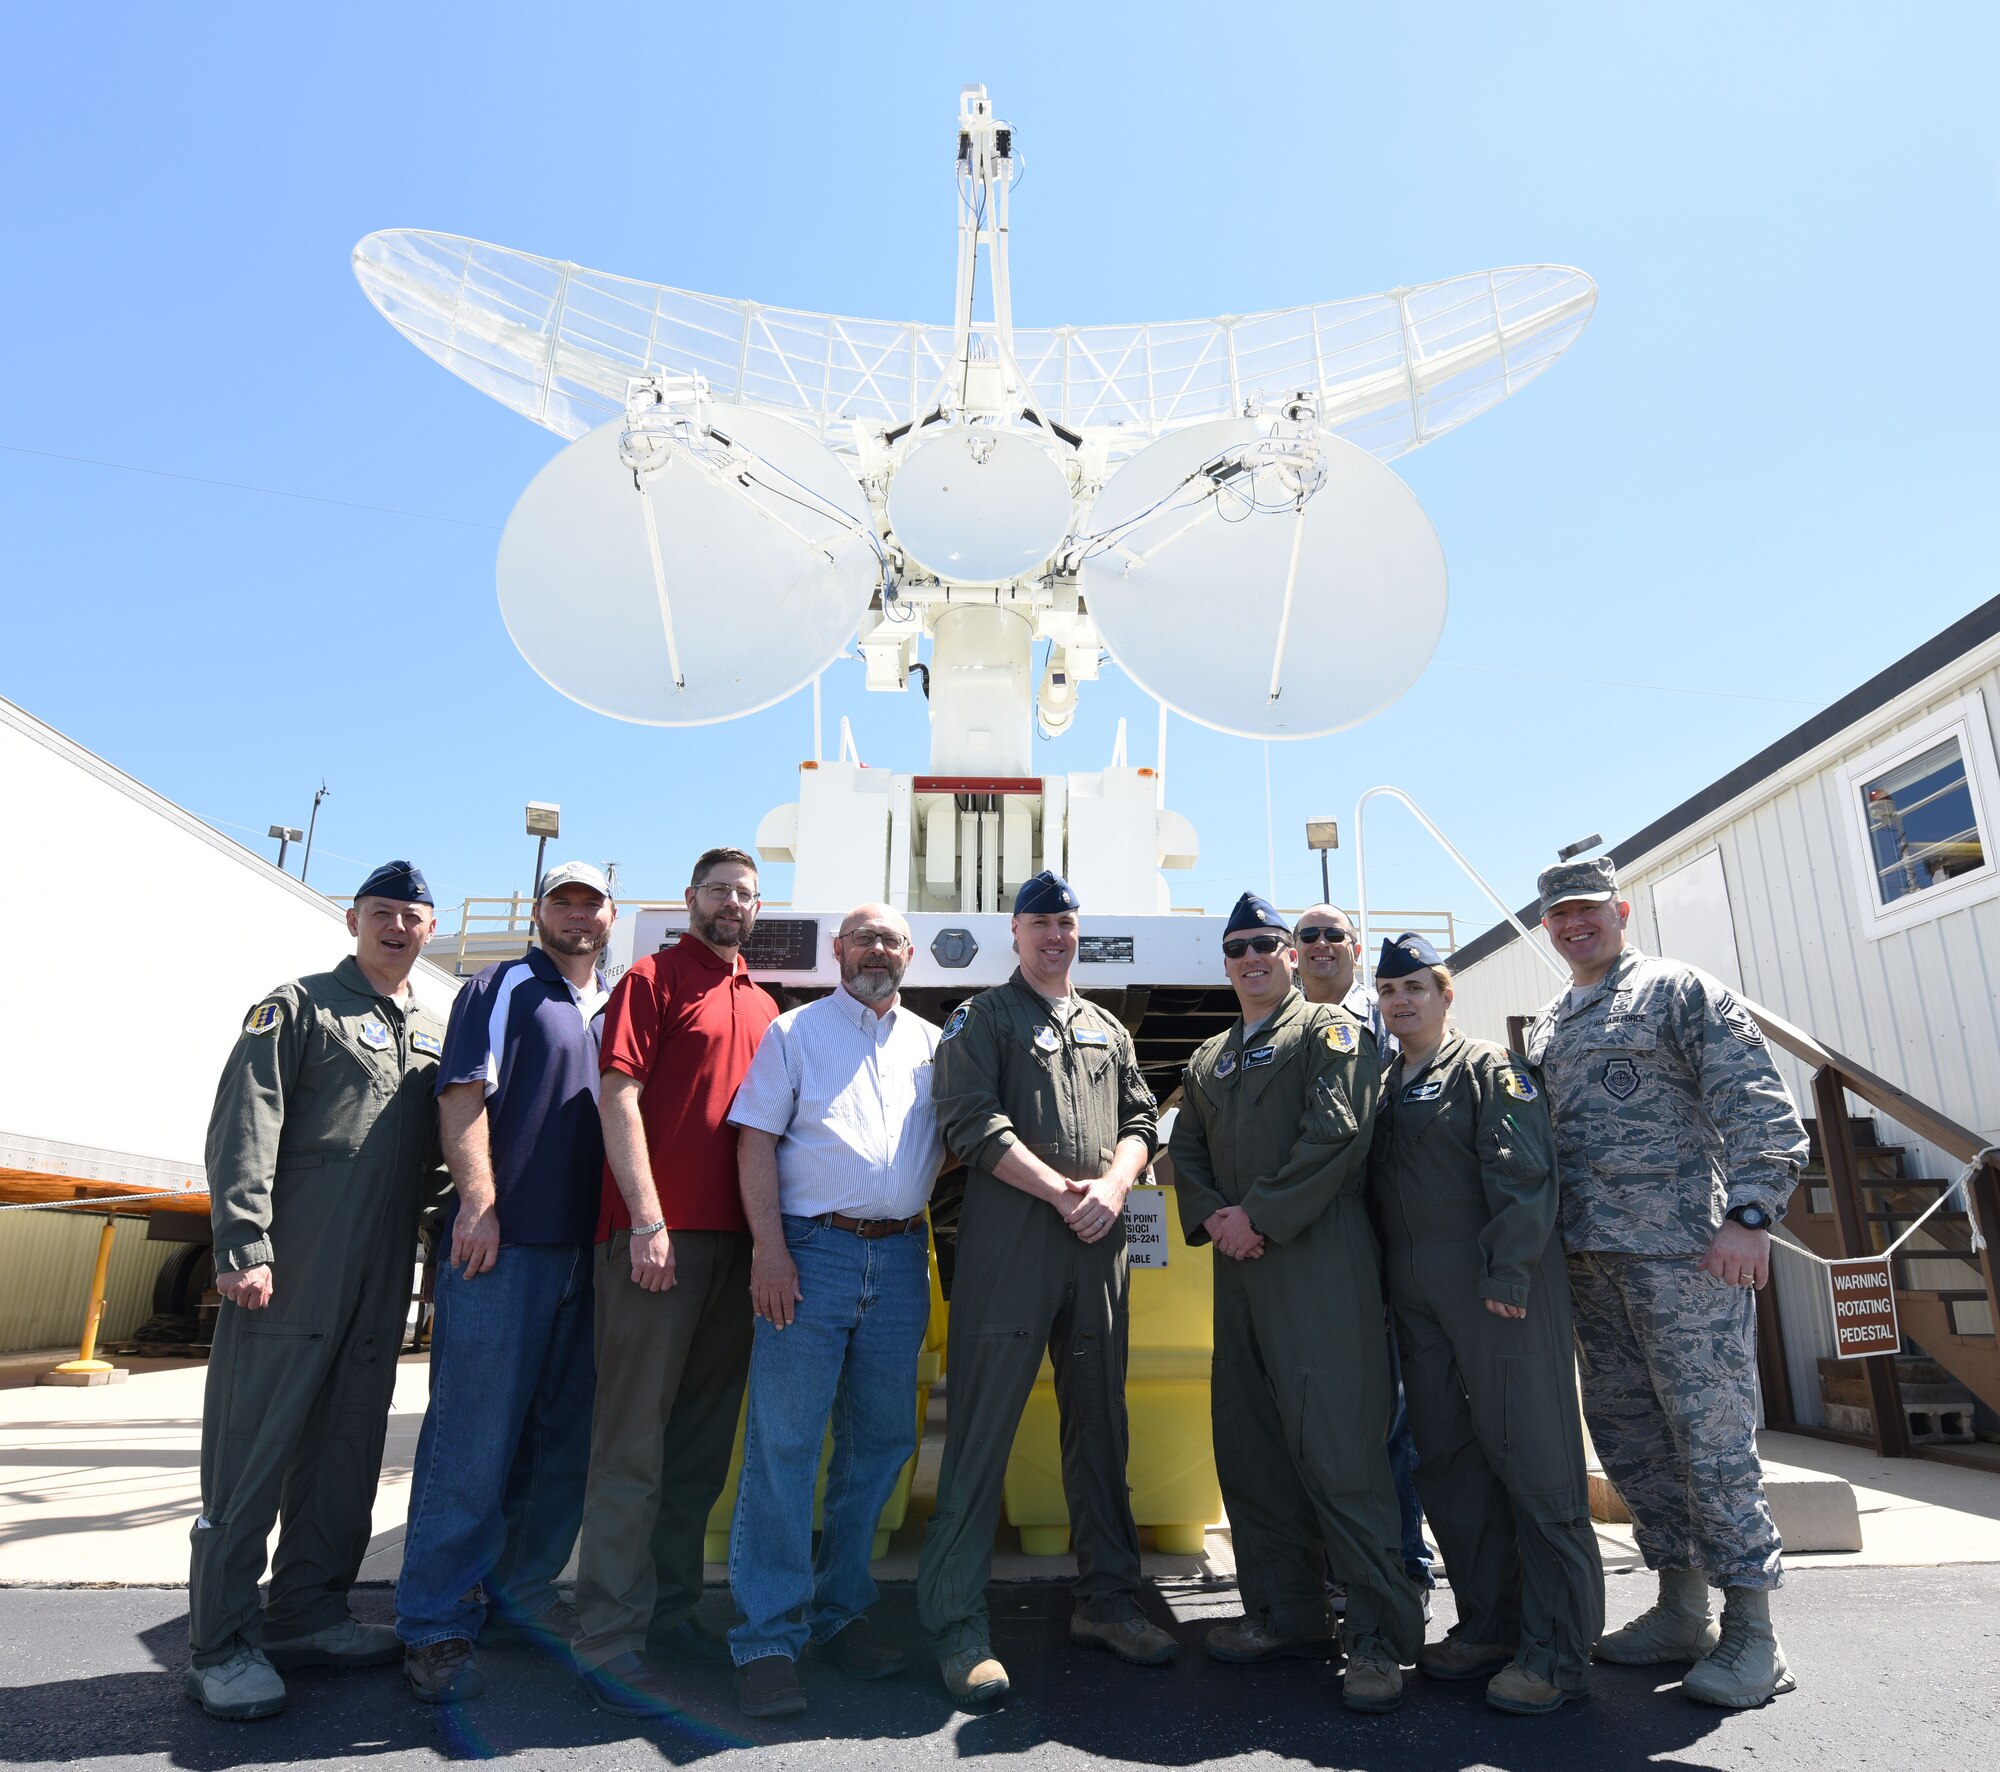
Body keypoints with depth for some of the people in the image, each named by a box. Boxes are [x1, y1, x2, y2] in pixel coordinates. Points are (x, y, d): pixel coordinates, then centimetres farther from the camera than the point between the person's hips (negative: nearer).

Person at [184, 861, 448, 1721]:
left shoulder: (435, 1033, 16)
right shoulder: (299, 1006, 0)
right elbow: (243, 1131, -9)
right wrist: (243, 1246, -17)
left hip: (380, 1289, 6)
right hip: (291, 1275, -5)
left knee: (345, 1453, 12)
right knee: (252, 1452, 0)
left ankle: (306, 1612, 25)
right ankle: (219, 1644, 12)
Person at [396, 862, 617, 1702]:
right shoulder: (502, 988, 1)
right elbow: (462, 1097, -9)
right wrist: (479, 1199, -19)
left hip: (586, 1251, 6)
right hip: (500, 1244, -6)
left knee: (564, 1436, 13)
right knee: (474, 1438, -2)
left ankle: (520, 1589, 29)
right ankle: (437, 1625, 10)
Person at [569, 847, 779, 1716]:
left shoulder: (762, 1004, 17)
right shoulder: (653, 979, 0)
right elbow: (619, 1097, -9)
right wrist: (647, 1221, -17)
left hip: (735, 1242, 7)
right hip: (657, 1236, -6)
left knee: (703, 1442, 14)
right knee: (635, 1442, -2)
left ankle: (670, 1610, 27)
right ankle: (608, 1639, 7)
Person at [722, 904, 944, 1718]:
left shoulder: (933, 1044, 14)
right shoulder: (794, 1032, 5)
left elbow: (952, 1140, 20)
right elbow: (756, 1142, -2)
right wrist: (769, 1249, -11)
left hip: (900, 1257, 4)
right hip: (813, 1250, -3)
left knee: (879, 1438, 9)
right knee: (783, 1442, -3)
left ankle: (841, 1611, 25)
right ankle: (769, 1637, 7)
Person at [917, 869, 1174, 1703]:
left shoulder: (1109, 1029, 20)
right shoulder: (983, 1017, 4)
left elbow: (1140, 1121, 13)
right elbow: (973, 1122, -8)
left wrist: (1112, 1187, -7)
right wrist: (1063, 1193, -12)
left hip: (1097, 1244, 5)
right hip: (1009, 1240, -5)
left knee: (1099, 1423, 13)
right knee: (981, 1427, -3)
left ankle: (1107, 1599, 27)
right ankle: (957, 1624, 6)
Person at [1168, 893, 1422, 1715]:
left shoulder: (1330, 1030, 2)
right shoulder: (1207, 1060, 22)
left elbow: (1336, 1133, -11)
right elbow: (1185, 1149, 17)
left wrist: (1260, 1216, -13)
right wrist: (1212, 1217, -3)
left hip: (1318, 1259, -7)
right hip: (1239, 1268, 7)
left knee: (1338, 1446, -8)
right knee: (1248, 1446, 10)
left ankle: (1380, 1635, 4)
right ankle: (1286, 1613, 23)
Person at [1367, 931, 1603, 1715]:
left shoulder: (1488, 1068, -1)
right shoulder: (1382, 1086, 18)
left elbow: (1524, 1172, -11)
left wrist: (1508, 1271, -19)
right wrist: (1384, 1284, 12)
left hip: (1497, 1284, -7)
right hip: (1416, 1294, 7)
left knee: (1531, 1453, -3)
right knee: (1445, 1457, 11)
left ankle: (1556, 1649, 6)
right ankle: (1489, 1625, 23)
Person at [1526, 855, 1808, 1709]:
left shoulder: (1680, 991, 0)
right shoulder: (1544, 1029, 19)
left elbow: (1756, 1103, -9)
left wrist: (1750, 1213, -18)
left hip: (1680, 1248, -7)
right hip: (1586, 1256, 7)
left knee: (1711, 1431, -3)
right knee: (1627, 1434, 11)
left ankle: (1751, 1635, 10)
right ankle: (1681, 1607, 24)